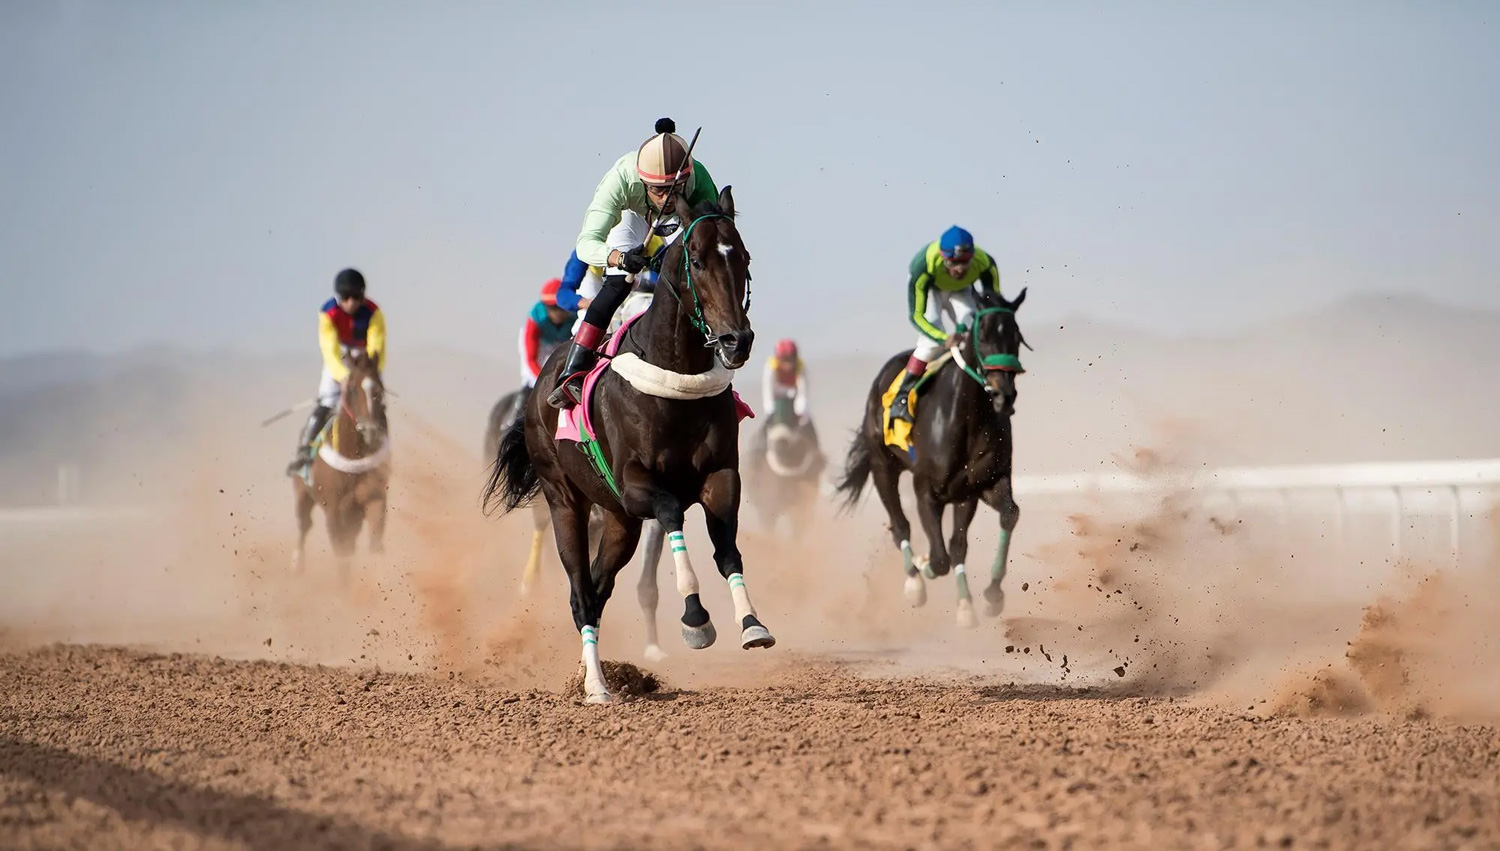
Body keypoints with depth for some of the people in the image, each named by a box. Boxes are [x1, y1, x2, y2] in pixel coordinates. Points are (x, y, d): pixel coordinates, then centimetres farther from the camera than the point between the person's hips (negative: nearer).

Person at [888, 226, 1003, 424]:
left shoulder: (985, 265, -36)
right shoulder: (924, 267, -43)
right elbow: (916, 315, -36)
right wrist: (944, 339, -51)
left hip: (961, 290, 3)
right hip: (930, 288, -3)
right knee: (932, 339, -24)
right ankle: (902, 397, -17)